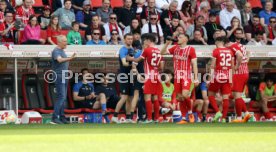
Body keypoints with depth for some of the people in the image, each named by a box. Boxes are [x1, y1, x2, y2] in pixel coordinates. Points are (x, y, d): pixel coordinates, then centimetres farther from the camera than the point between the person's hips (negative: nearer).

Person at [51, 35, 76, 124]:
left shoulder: (62, 51, 18)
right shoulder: (56, 51, -12)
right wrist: (70, 59, -46)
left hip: (64, 76, 10)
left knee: (64, 97, 9)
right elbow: (59, 60, -32)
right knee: (61, 96, -15)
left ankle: (62, 117, 13)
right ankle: (54, 118, -17)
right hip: (59, 76, -10)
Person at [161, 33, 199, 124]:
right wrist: (167, 44, -1)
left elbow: (194, 64, -6)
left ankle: (190, 112, 3)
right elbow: (162, 52, 13)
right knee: (180, 98, 4)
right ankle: (184, 118, 10)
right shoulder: (175, 48, 11)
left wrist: (196, 78, -10)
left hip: (186, 76, -5)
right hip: (177, 76, 5)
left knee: (185, 95, -20)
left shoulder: (190, 49, -4)